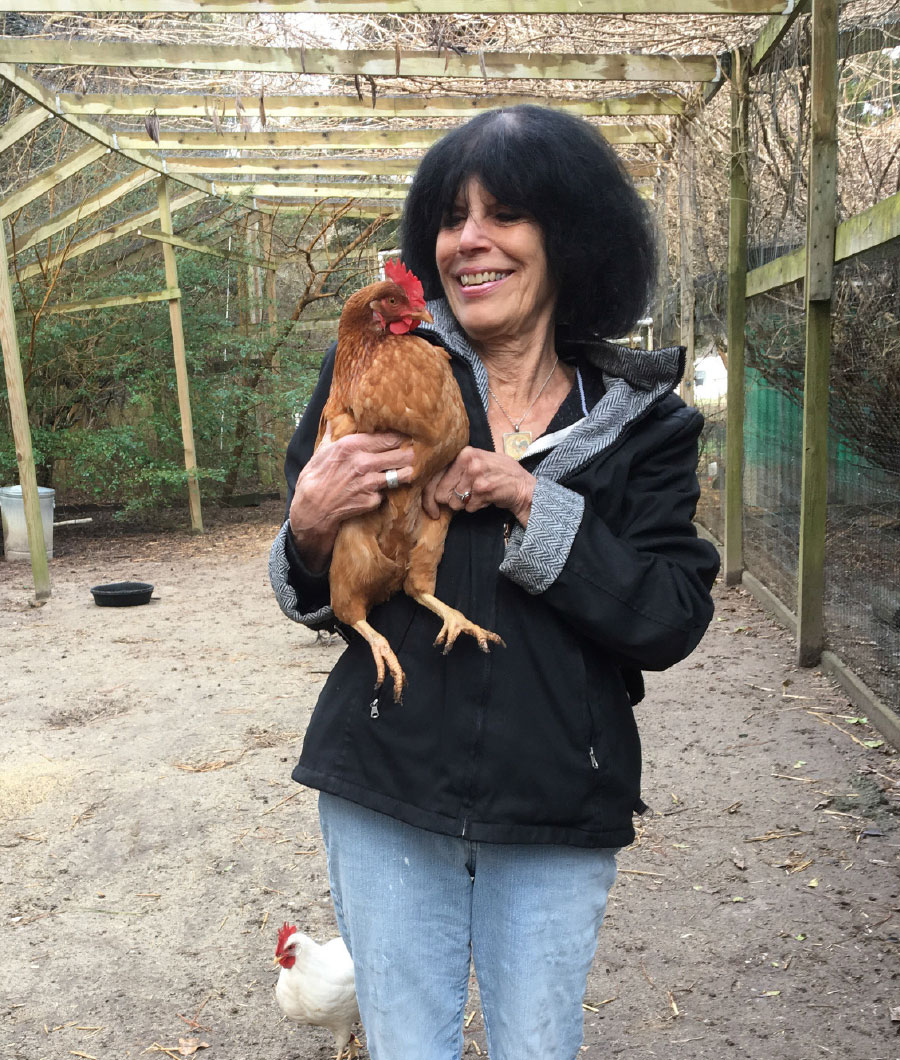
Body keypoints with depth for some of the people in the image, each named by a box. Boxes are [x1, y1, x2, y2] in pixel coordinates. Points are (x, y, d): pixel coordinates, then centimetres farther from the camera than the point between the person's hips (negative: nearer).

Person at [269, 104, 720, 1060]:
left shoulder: (639, 417, -3)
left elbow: (675, 620, -10)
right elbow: (316, 602, 2)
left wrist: (532, 503, -19)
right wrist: (312, 532, -21)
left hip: (559, 808, 1)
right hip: (385, 796, 0)